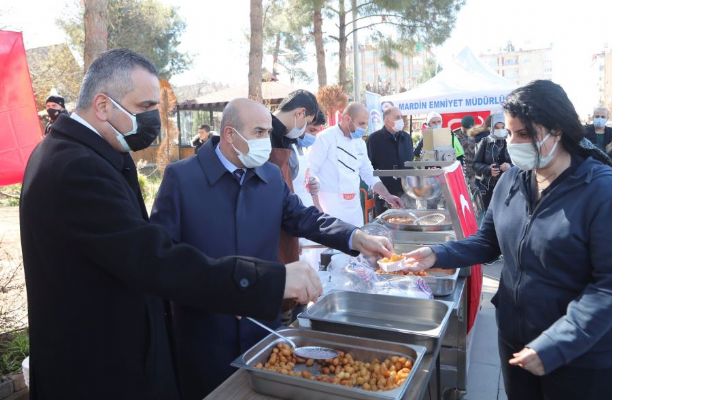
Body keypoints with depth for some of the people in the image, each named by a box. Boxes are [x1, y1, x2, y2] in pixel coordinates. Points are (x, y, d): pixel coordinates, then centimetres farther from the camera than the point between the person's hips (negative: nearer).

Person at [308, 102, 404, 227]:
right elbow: (310, 173, -13)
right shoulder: (325, 138, -11)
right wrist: (317, 207, -17)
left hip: (354, 206, 7)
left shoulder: (360, 143, 10)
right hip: (331, 207, -7)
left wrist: (388, 196, 8)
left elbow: (369, 174, 17)